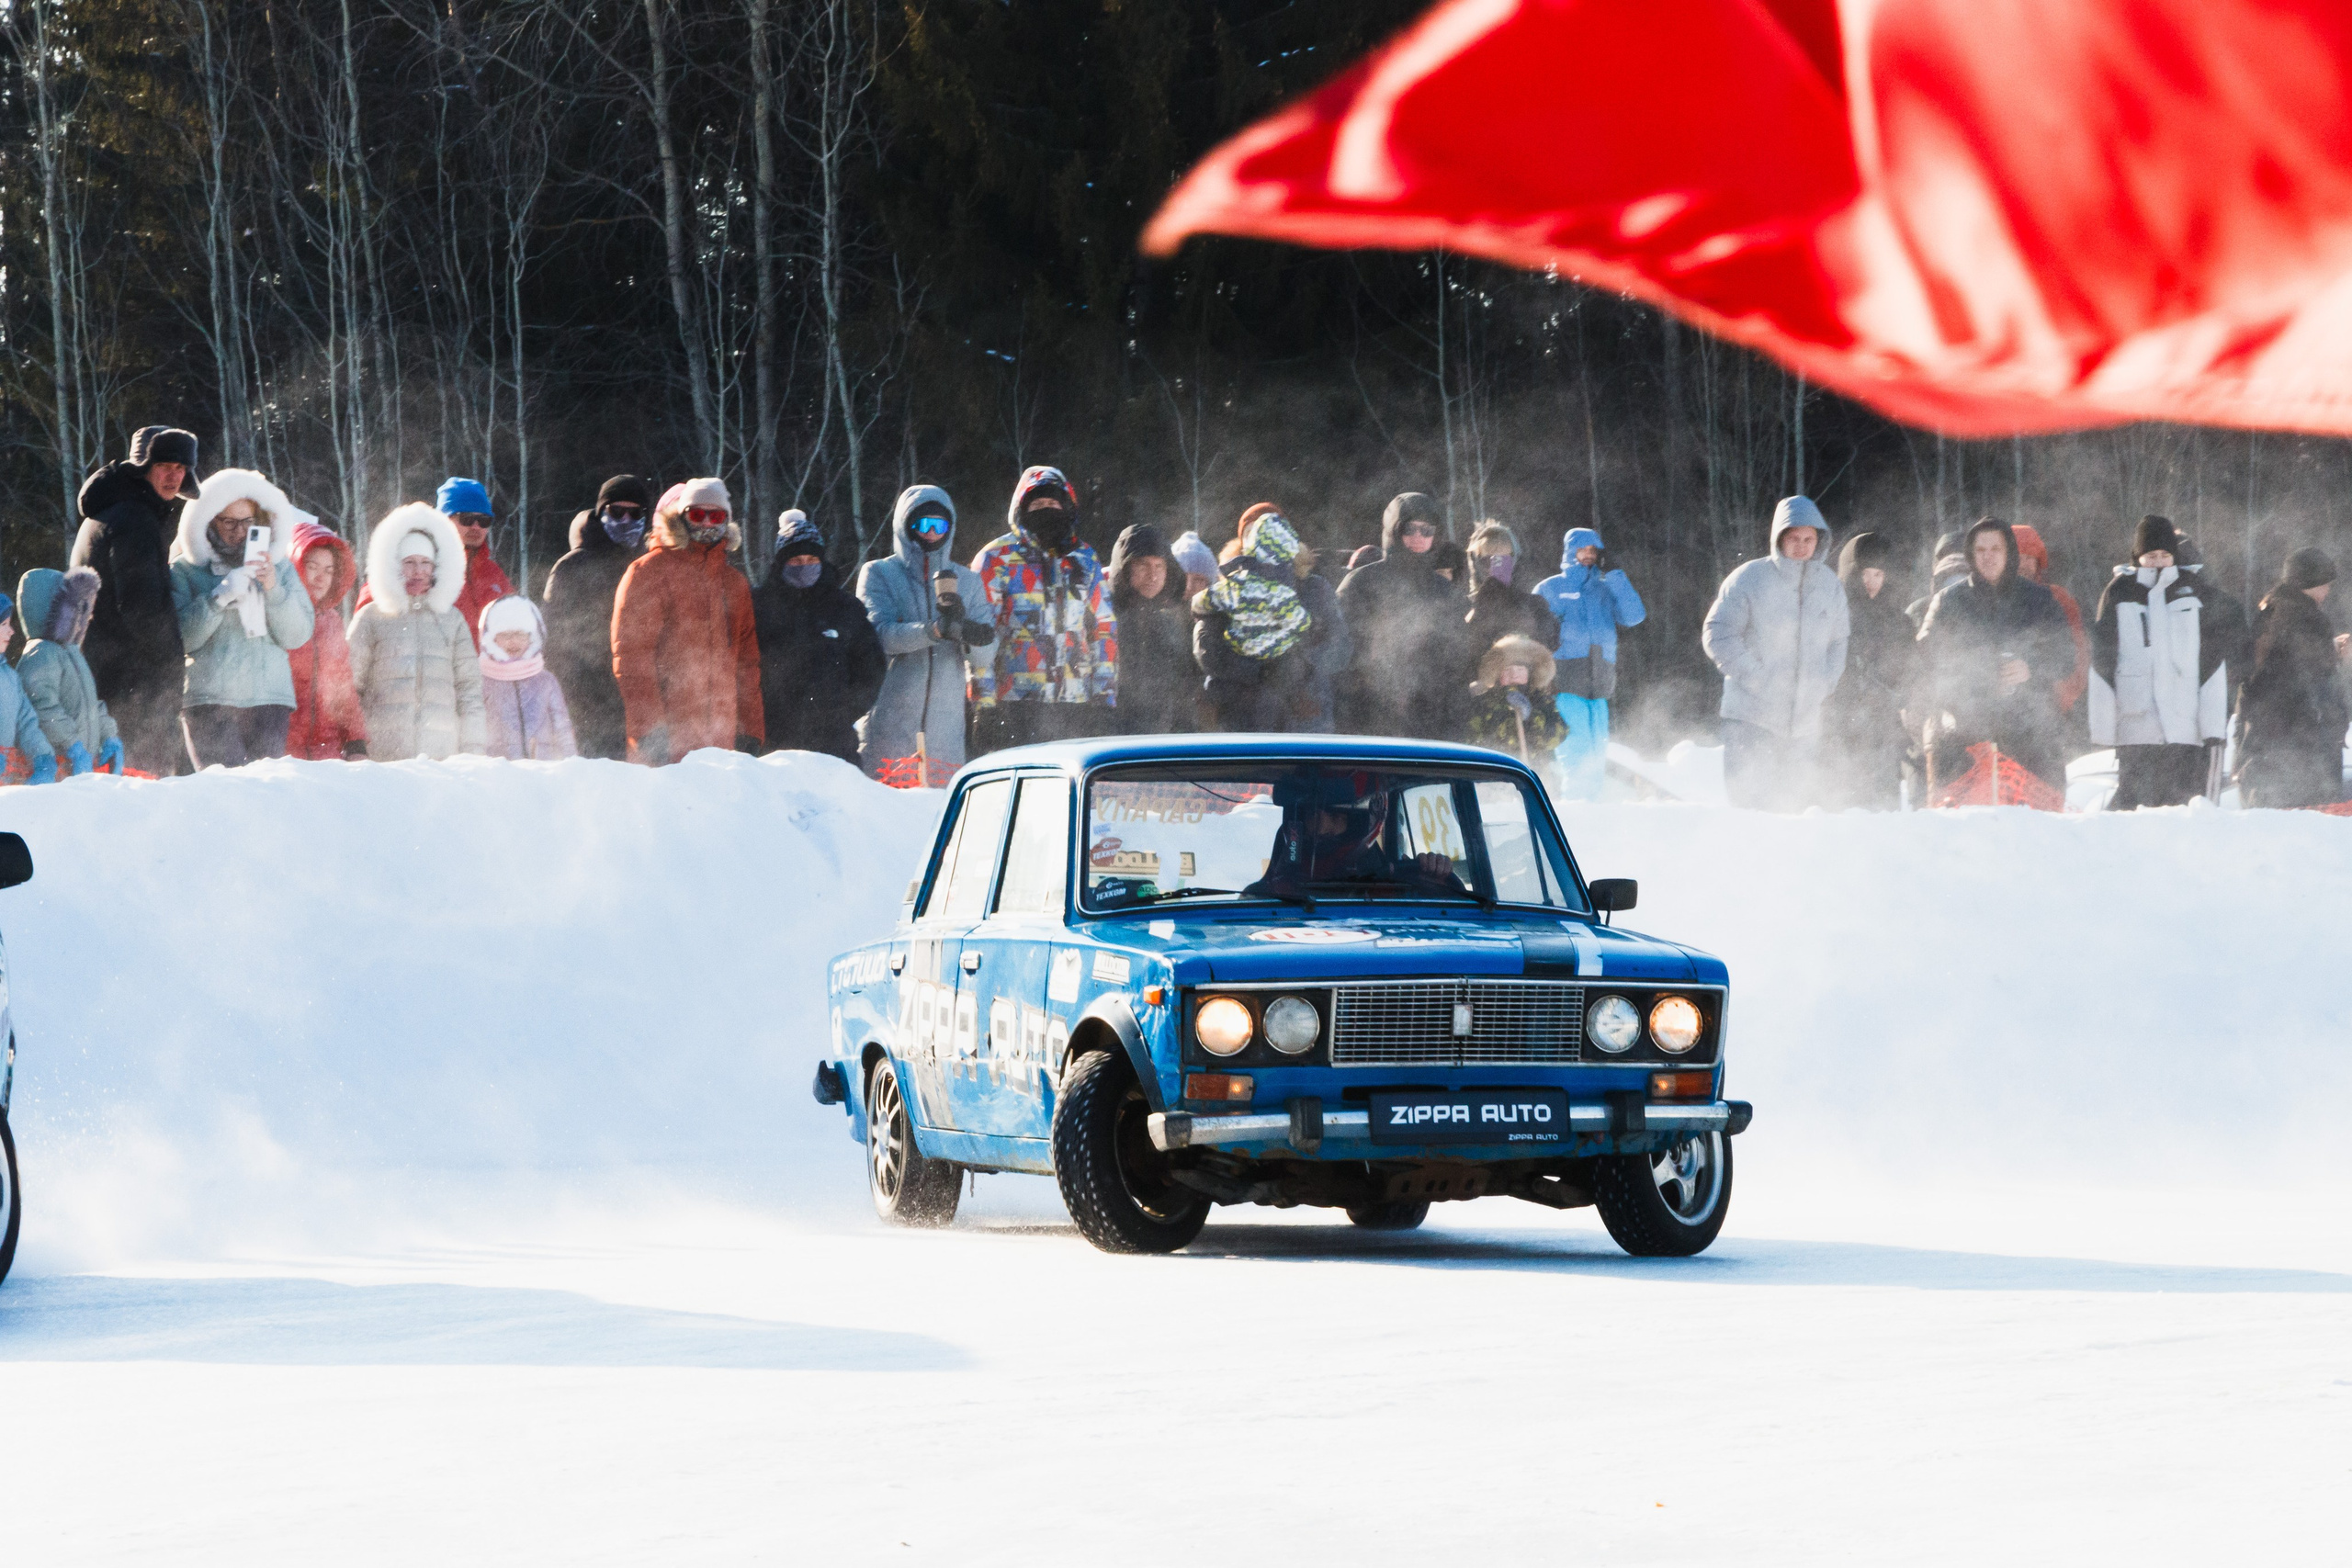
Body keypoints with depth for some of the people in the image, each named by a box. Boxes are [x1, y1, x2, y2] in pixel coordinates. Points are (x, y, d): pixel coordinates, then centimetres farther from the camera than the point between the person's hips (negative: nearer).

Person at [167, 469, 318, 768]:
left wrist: (274, 590, -8)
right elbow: (183, 639, -5)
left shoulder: (279, 566, 15)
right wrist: (220, 596, -15)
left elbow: (297, 636, 6)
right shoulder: (186, 570, 7)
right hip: (210, 699, -2)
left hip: (268, 698, 2)